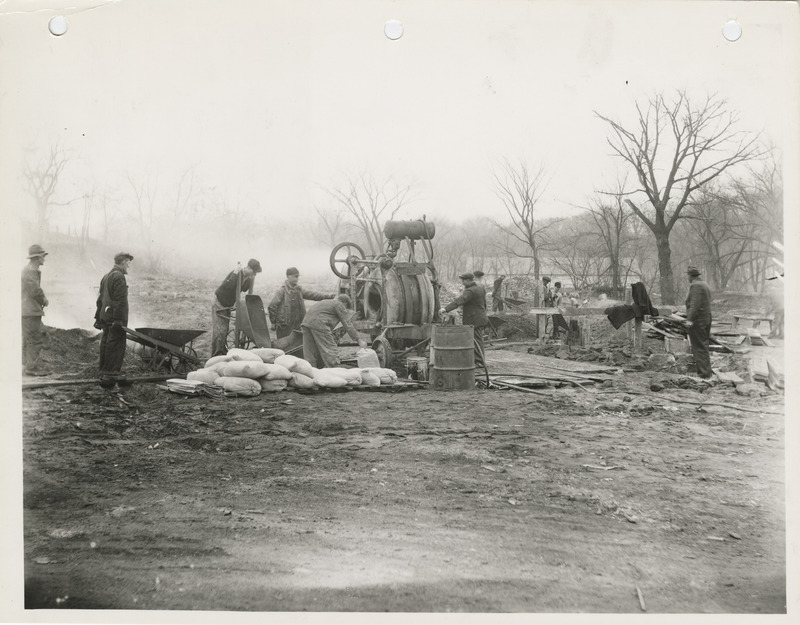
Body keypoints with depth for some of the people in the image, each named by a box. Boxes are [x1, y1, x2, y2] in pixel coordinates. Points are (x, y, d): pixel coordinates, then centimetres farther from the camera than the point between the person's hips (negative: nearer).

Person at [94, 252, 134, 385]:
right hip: (115, 317, -10)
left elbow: (100, 298, 22)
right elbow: (120, 301, -19)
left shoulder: (106, 276, 18)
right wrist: (119, 319, -20)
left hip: (105, 316, 10)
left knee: (105, 343, 13)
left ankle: (103, 372, 19)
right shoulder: (119, 277, -13)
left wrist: (98, 317, 25)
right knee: (116, 345, -6)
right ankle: (111, 373, -6)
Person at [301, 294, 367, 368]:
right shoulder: (339, 305, 8)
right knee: (330, 351, -3)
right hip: (319, 323, -8)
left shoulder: (327, 302, 33)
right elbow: (347, 325, 2)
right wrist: (359, 340, 4)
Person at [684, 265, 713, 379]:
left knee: (699, 348, -7)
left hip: (697, 321, -10)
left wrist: (690, 319, -25)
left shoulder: (695, 286, -14)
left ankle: (703, 373, -8)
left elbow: (695, 304, -23)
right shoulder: (705, 285, 17)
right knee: (703, 347, 17)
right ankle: (706, 372, 23)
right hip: (707, 319, 10)